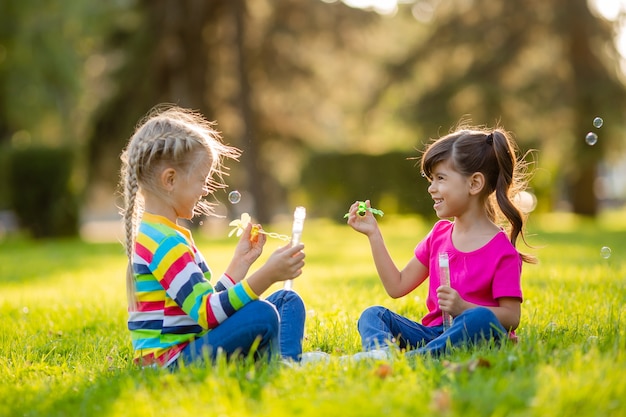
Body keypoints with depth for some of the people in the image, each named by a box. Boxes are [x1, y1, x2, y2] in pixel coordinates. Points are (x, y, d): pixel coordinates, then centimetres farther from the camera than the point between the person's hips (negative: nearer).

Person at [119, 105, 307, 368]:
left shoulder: (156, 234, 17)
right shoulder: (165, 243, -18)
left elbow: (204, 303, 19)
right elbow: (207, 313, -26)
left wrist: (241, 261, 16)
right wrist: (267, 275, -29)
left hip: (194, 346, 11)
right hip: (171, 361, -11)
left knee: (288, 301, 10)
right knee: (262, 315, -31)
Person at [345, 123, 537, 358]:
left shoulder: (501, 251, -7)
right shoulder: (440, 234, 14)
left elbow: (511, 317, -10)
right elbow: (397, 286, 16)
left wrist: (464, 308, -24)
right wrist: (373, 233, 12)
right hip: (433, 333, 6)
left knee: (481, 318, -37)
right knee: (373, 315, -11)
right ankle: (382, 351, -45)